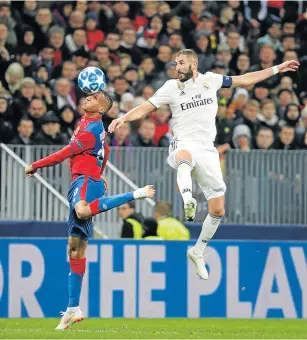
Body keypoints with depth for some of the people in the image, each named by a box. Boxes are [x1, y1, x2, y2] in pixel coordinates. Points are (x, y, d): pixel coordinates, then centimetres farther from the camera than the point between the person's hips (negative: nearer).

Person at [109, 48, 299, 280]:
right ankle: (188, 201, -71)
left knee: (218, 211, 3)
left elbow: (244, 80, 19)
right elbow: (145, 108, -1)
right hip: (184, 145, -4)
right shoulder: (172, 87, 1)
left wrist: (277, 69, 23)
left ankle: (198, 252, 23)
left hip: (208, 150, 4)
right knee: (185, 157, -45)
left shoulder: (210, 80, 7)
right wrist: (124, 118, -19)